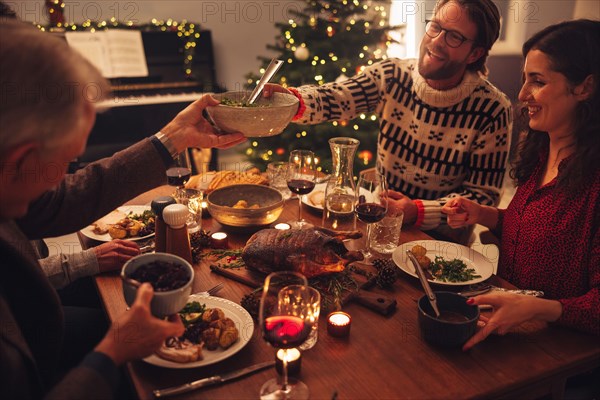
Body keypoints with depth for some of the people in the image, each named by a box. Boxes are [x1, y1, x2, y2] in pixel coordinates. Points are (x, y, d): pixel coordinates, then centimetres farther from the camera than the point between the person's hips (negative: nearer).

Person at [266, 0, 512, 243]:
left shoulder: (493, 111, -12)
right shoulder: (391, 76, -4)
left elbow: (485, 194, -10)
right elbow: (332, 99, -18)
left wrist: (417, 211, -24)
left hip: (439, 237, -4)